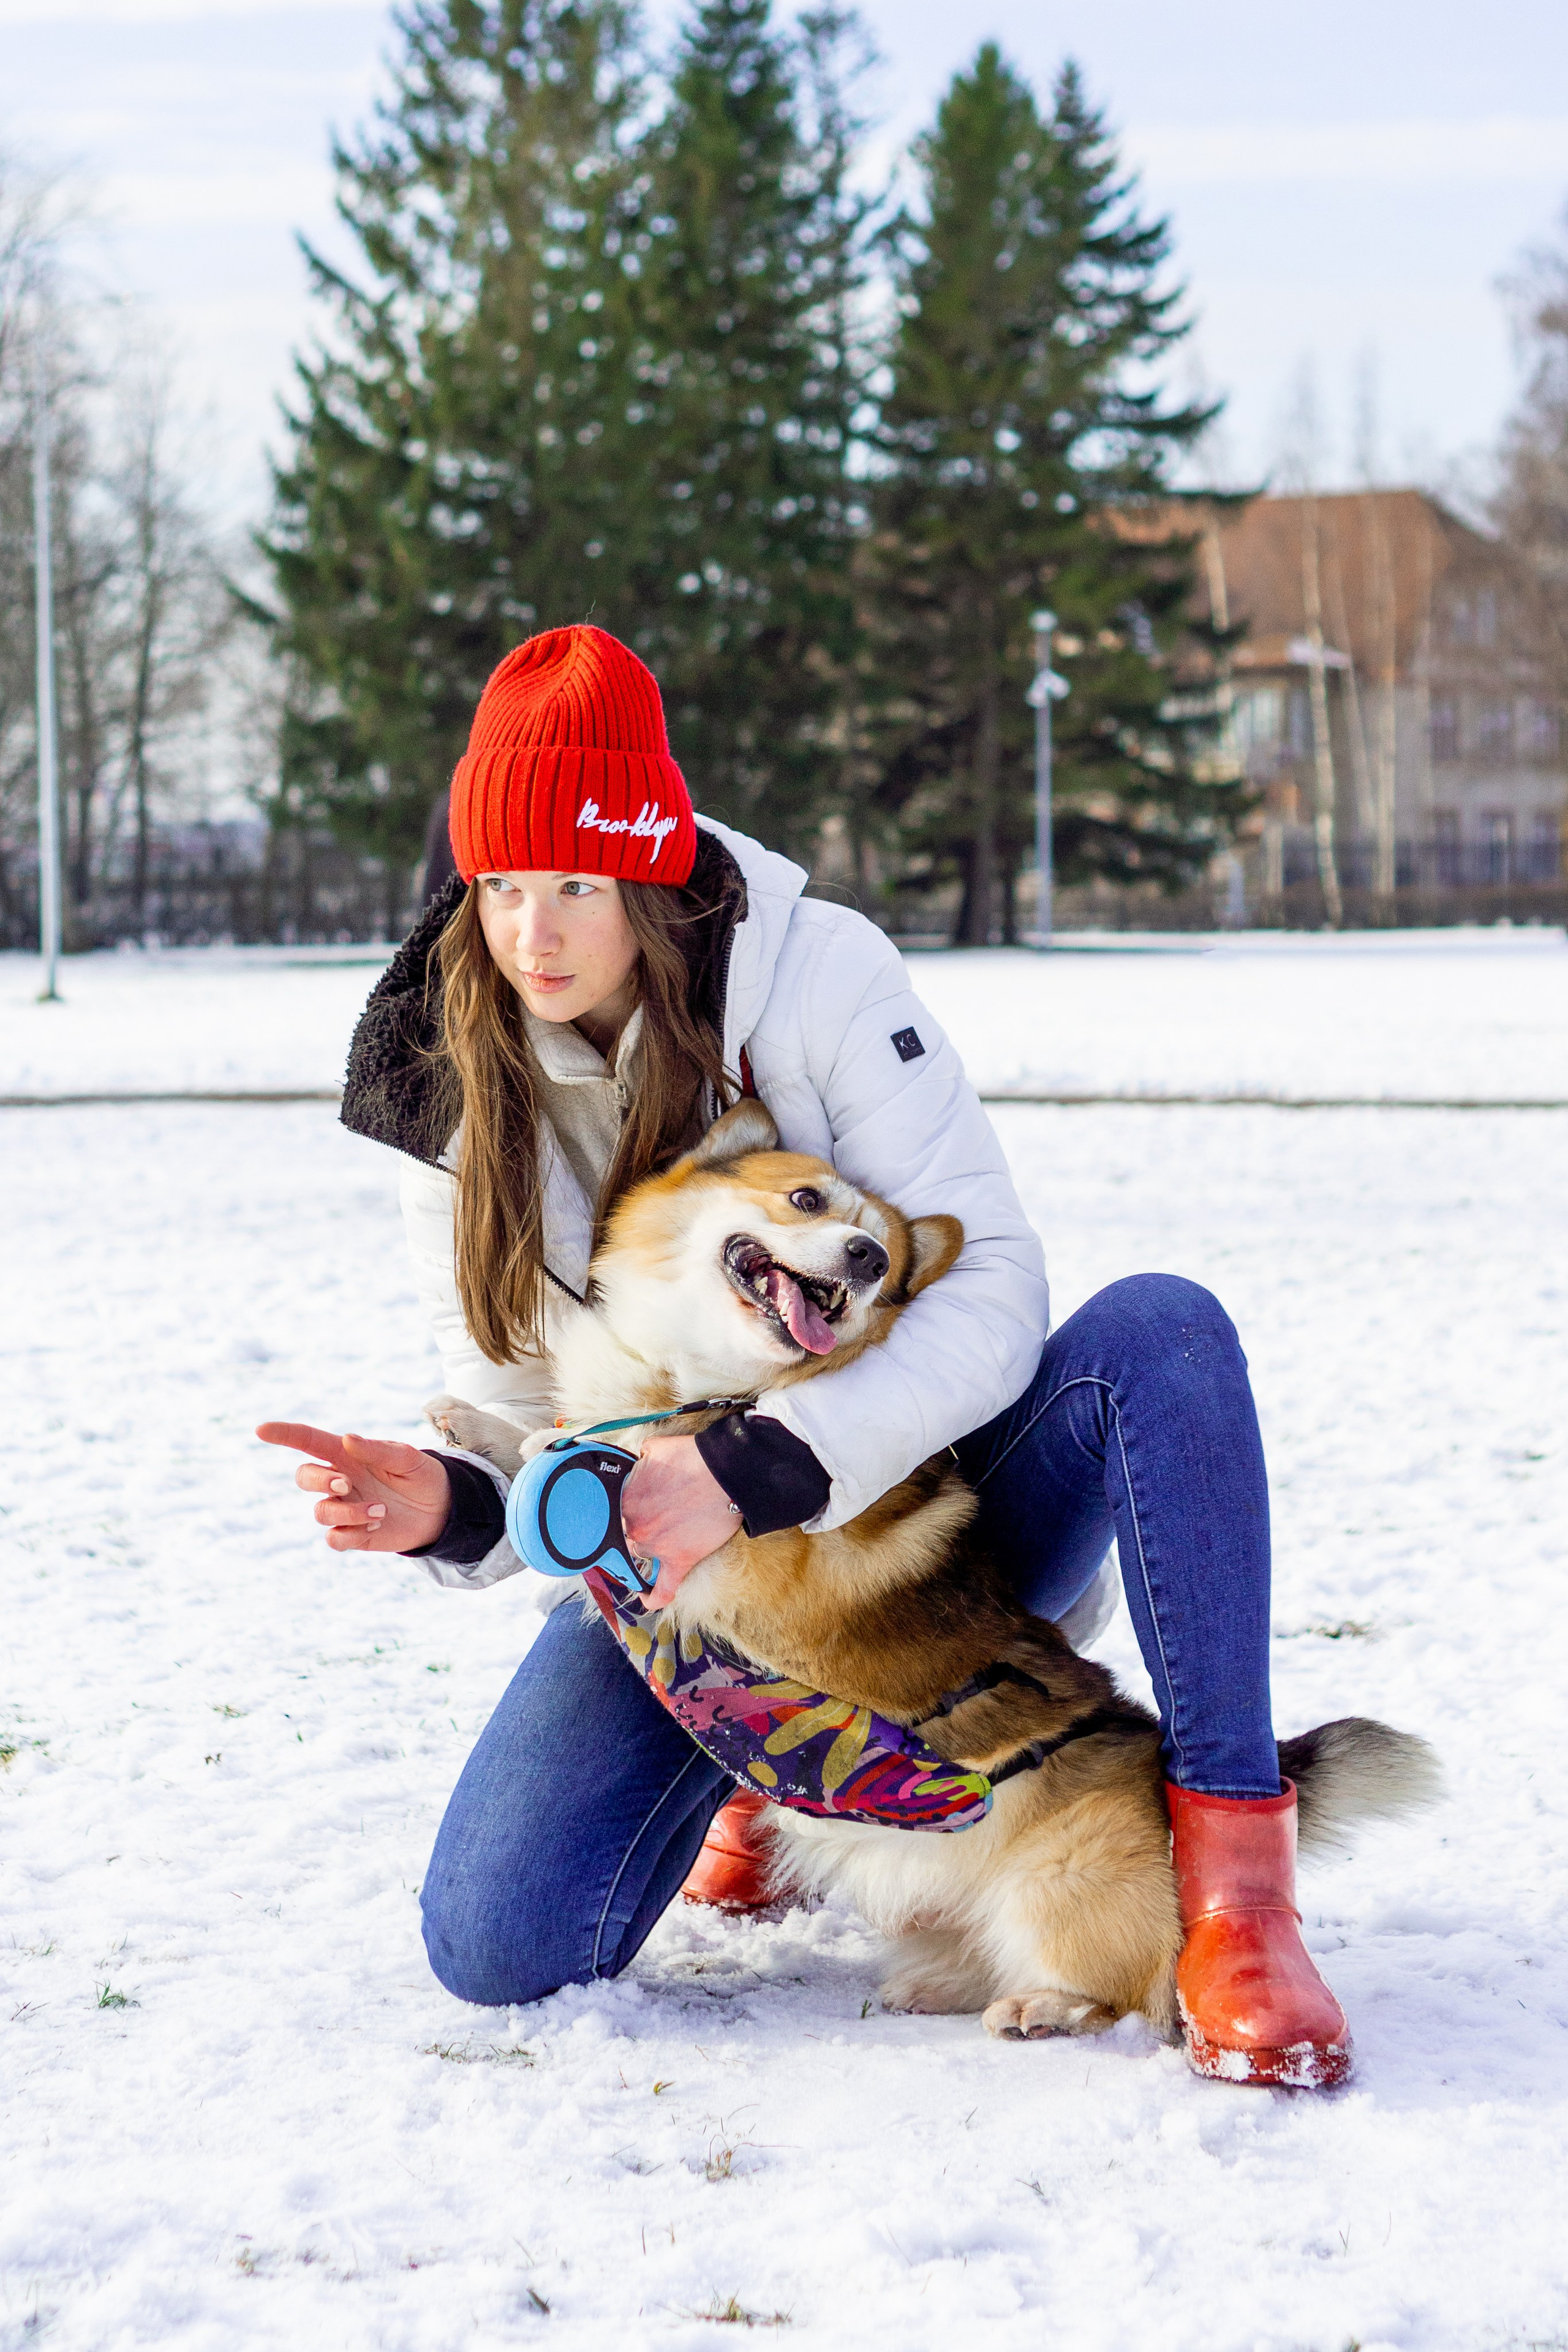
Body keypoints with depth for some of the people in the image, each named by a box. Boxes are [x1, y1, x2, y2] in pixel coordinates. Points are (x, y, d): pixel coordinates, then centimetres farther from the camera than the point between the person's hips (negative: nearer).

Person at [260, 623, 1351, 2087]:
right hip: (680, 1563, 3)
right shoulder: (447, 1098, -5)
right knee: (496, 1950, -16)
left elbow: (991, 1285, -22)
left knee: (1158, 1334, -33)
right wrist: (446, 1507, -27)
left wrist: (760, 1466, -34)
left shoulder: (816, 974, -16)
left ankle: (1233, 1871, -30)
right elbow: (520, 1416, -2)